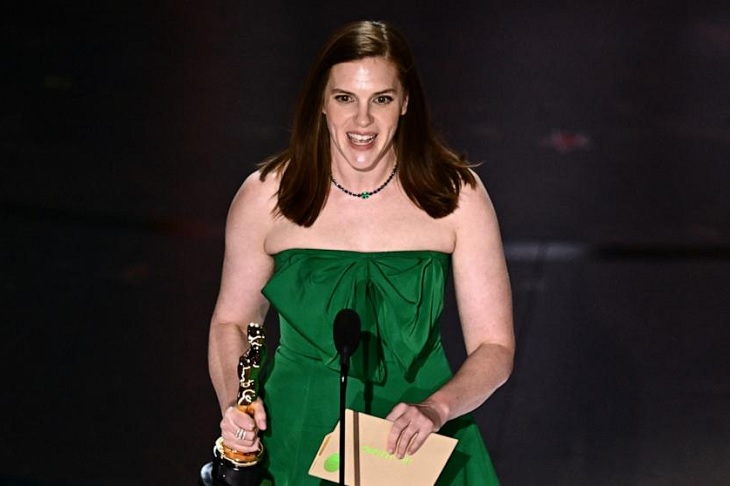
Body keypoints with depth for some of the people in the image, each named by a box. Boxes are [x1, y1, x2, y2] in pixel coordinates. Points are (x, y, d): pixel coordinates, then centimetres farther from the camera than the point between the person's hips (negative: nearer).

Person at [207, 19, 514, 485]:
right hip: (299, 444, 0)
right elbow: (231, 322, 9)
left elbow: (494, 347, -5)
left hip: (414, 442, 0)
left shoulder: (457, 196, -6)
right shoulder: (267, 196, -4)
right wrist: (233, 405, -8)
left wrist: (437, 407, -22)